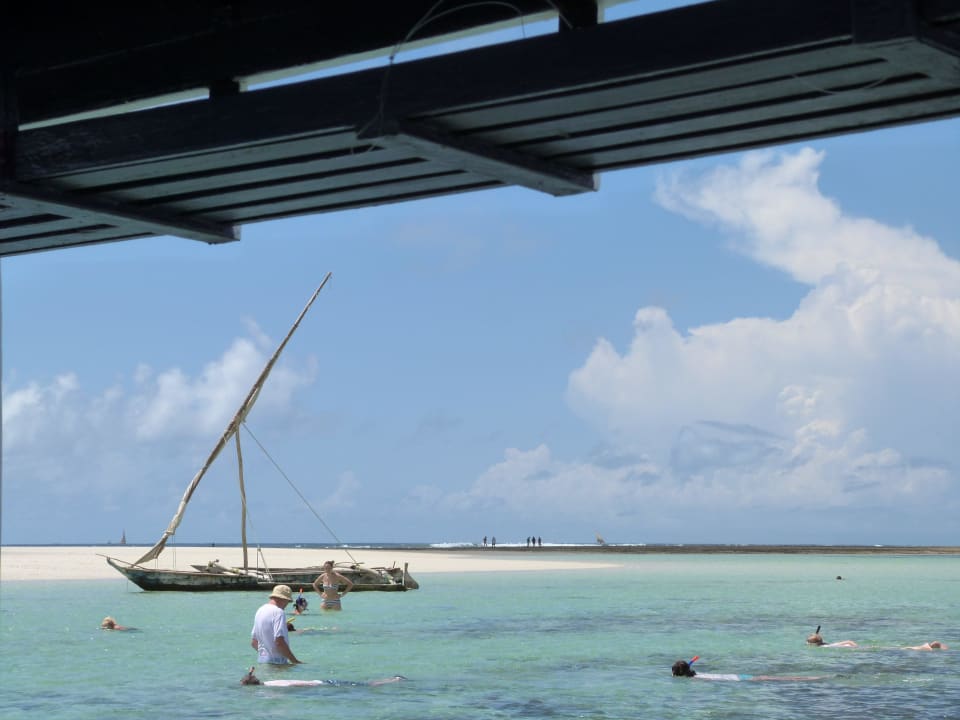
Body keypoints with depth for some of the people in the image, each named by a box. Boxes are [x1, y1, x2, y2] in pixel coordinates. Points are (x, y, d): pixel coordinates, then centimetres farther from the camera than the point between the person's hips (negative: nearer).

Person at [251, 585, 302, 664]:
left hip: (261, 661, 9)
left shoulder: (260, 611, 14)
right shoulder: (278, 612, -14)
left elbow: (253, 643, 20)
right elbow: (279, 642, -22)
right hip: (276, 663, -9)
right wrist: (295, 661, -16)